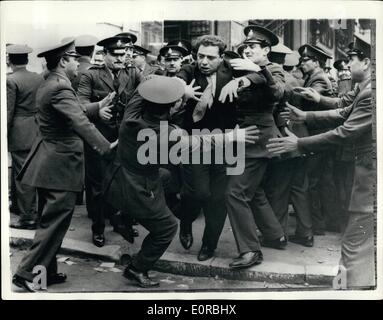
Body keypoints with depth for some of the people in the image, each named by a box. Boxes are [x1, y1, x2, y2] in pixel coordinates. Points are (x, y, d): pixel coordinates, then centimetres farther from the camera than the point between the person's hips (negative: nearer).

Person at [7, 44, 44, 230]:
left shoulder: (11, 81, -12)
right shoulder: (39, 79, 6)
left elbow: (8, 113, -12)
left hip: (20, 136, -6)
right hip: (39, 134, 6)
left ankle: (27, 218, 8)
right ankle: (38, 212, 24)